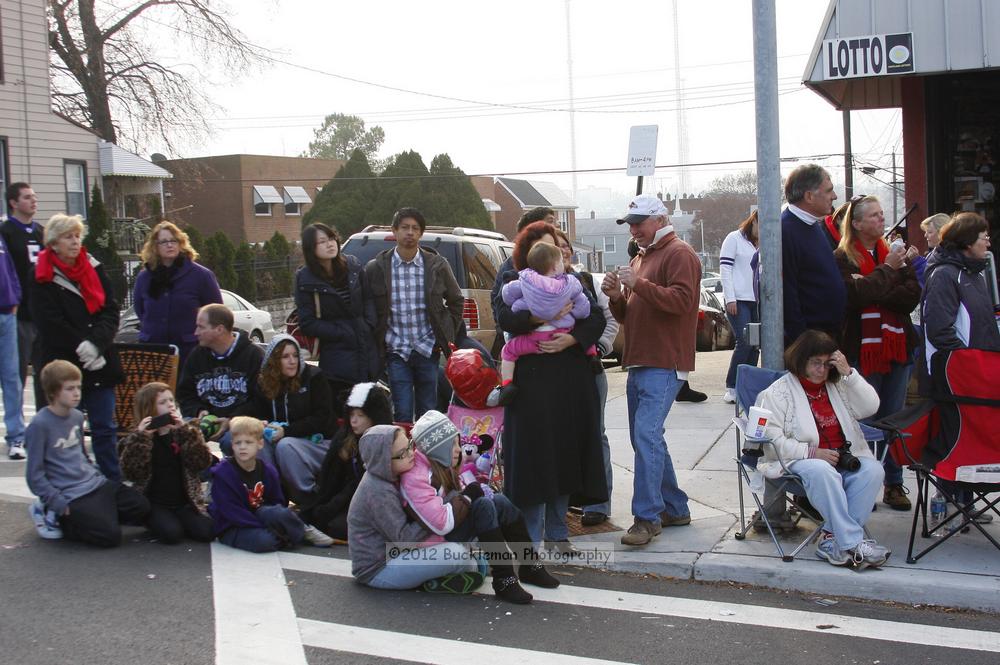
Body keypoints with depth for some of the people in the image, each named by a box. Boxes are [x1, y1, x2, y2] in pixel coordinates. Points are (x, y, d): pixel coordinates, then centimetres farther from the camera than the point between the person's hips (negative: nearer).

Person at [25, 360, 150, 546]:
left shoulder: (77, 416, 7)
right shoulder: (39, 425, -15)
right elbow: (35, 475, -14)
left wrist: (98, 477, 13)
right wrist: (60, 505, -16)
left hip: (95, 483, 8)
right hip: (70, 496, -8)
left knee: (142, 507, 0)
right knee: (110, 535, -18)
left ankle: (83, 517, 11)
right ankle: (57, 517, 2)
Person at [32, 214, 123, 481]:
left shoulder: (94, 268, 9)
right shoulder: (43, 278, -3)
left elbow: (111, 311, 1)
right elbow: (51, 325, -11)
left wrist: (95, 343, -14)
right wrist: (83, 348, -15)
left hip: (99, 364, 3)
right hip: (63, 366, -3)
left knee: (104, 428, 8)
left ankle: (115, 483, 14)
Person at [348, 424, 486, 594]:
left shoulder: (387, 478, 2)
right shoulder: (378, 492, -26)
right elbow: (404, 538, -25)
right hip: (376, 570, -10)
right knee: (455, 554, -21)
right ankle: (473, 568, 8)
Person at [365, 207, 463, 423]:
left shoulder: (437, 265, 2)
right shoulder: (376, 268, -1)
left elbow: (456, 301, 14)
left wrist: (447, 337, 7)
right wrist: (377, 343, 3)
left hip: (428, 349, 1)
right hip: (396, 351, -1)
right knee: (403, 415, -3)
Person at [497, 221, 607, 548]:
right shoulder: (513, 281, 7)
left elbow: (597, 318, 5)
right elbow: (505, 318, -11)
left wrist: (571, 339, -12)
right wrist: (541, 315, -26)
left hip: (571, 381, 3)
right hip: (531, 381, -3)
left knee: (566, 453, 5)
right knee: (533, 454, -5)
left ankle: (557, 533, 15)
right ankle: (530, 538, 2)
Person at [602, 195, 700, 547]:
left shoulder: (679, 254, -5)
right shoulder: (640, 258, 24)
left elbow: (682, 300, -20)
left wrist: (639, 284, -23)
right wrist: (616, 296, 4)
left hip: (664, 365, -10)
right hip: (639, 363, 10)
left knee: (647, 434, -18)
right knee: (645, 438, 12)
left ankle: (647, 517, -17)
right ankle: (675, 508, 22)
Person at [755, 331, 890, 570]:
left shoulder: (838, 386, 21)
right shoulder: (778, 392, 2)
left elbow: (870, 407, 8)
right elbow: (771, 439, -9)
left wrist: (849, 373, -2)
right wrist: (812, 453, -18)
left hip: (843, 459, 5)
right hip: (798, 461, -5)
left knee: (872, 469, -25)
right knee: (822, 472, -38)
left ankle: (832, 539, -27)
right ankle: (853, 544, -35)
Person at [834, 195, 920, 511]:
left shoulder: (895, 254, 11)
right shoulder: (842, 258, -4)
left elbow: (912, 296, -2)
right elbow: (854, 295, -21)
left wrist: (875, 292, -13)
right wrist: (888, 270, -11)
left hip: (897, 347, 5)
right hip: (862, 350, -5)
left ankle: (894, 484, 16)